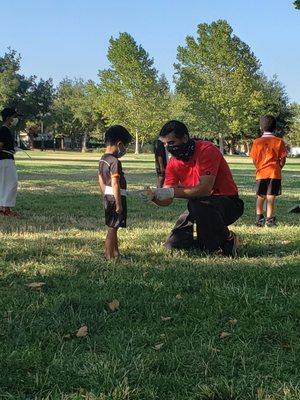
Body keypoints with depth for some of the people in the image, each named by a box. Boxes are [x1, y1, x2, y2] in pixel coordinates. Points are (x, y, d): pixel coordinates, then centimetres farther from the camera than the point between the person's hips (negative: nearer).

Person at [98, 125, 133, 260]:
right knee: (112, 229, -3)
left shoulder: (102, 159, 9)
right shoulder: (115, 161, -19)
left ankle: (116, 253, 31)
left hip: (107, 197, 9)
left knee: (113, 228, 19)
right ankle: (109, 257, 3)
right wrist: (119, 204, -20)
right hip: (116, 197, -9)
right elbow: (115, 184, -22)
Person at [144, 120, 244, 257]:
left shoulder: (206, 150, -21)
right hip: (199, 205, 7)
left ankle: (228, 239, -14)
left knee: (197, 204, -39)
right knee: (174, 244, -4)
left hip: (228, 203, -7)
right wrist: (153, 195, -26)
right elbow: (166, 200, -3)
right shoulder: (173, 163, 0)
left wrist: (173, 192, -34)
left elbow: (205, 189, -31)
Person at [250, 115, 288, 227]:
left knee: (260, 197, 14)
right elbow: (283, 159, -2)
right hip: (274, 173, -1)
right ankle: (269, 220, -3)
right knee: (271, 197, -1)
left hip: (261, 173, 2)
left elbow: (254, 160, 1)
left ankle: (259, 219, 16)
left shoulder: (257, 142, 0)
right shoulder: (279, 141, -3)